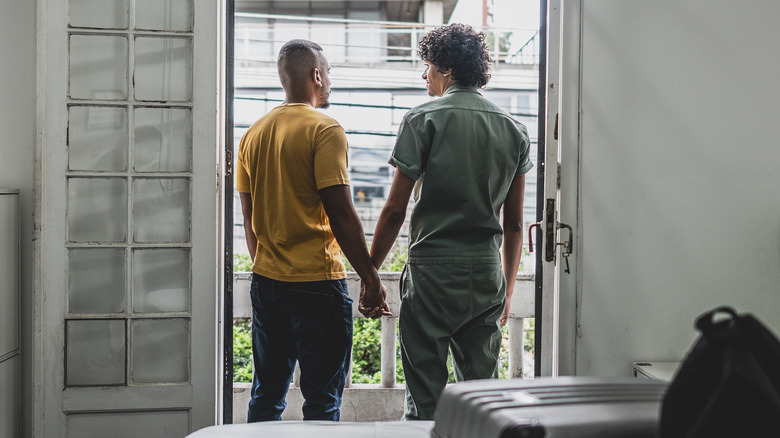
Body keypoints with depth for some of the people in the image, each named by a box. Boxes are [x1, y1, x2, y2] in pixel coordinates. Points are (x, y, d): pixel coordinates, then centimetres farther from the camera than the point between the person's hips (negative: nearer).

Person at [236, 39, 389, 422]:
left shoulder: (253, 134, 10)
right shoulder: (324, 131, -11)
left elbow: (249, 217, 15)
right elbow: (340, 214, -17)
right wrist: (371, 279, -12)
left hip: (265, 280, 7)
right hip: (317, 282, -7)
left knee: (266, 395, 15)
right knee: (322, 400, 1)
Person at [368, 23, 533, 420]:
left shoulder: (423, 120, -5)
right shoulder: (514, 129, 9)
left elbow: (395, 210, -6)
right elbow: (514, 224, 12)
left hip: (433, 272, -5)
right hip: (487, 275, 5)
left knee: (425, 397, 1)